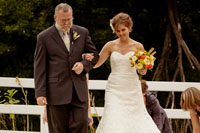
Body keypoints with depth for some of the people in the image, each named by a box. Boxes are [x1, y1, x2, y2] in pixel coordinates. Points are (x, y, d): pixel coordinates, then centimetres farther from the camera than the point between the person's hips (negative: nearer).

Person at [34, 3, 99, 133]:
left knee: (82, 123, -5)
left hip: (79, 89, 3)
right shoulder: (44, 37, -2)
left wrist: (84, 64, -7)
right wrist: (40, 93, -8)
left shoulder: (83, 32, 8)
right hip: (57, 91, -3)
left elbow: (94, 54, 16)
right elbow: (39, 67, -3)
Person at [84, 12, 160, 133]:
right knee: (113, 122, -11)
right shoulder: (111, 45, 3)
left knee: (136, 120, -3)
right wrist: (89, 58, -14)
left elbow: (142, 72, 8)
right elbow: (96, 64, 6)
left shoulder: (138, 46, 2)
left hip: (132, 90, 0)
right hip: (115, 90, 0)